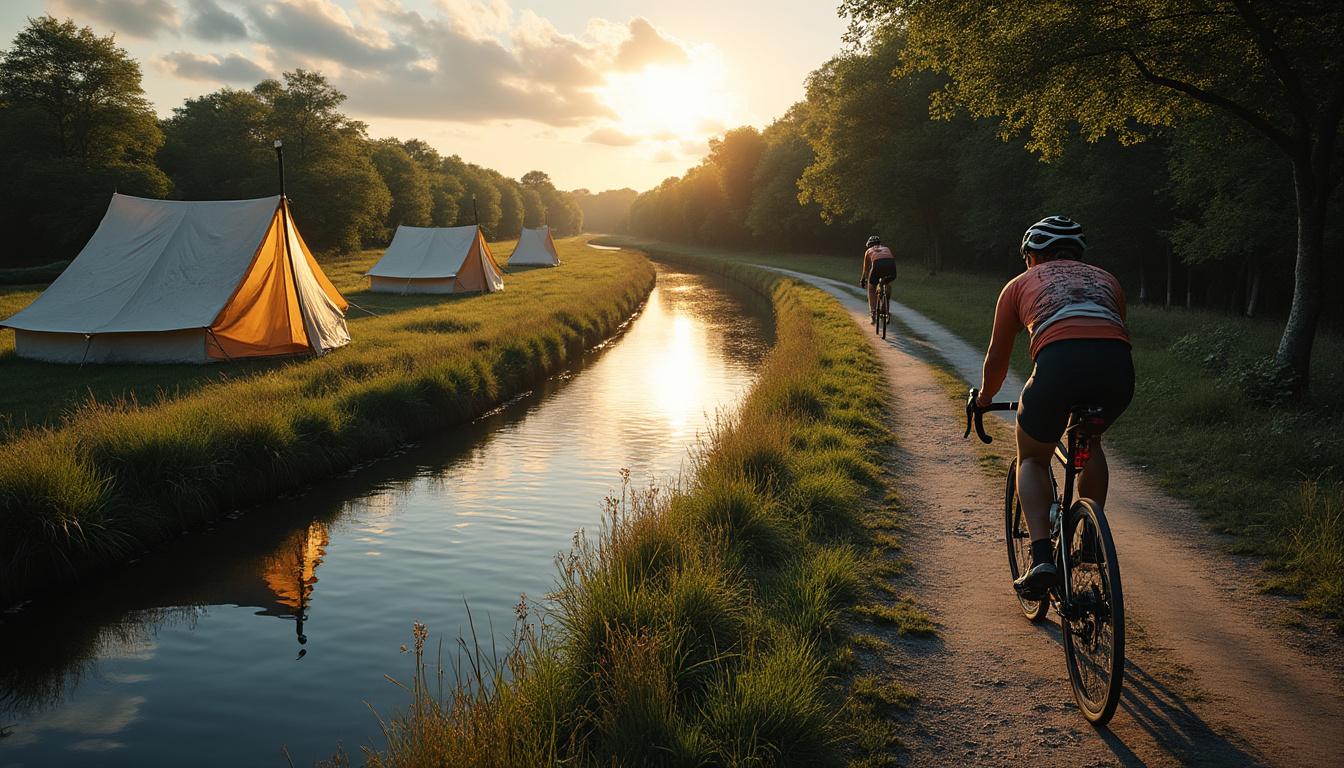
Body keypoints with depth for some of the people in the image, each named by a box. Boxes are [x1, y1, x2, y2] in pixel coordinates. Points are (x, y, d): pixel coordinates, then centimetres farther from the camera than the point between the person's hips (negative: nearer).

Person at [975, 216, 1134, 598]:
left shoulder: (1021, 284, 27)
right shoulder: (1106, 280, 34)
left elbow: (996, 359, 31)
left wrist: (985, 399, 50)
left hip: (1058, 364, -3)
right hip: (1118, 369, 3)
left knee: (1032, 459, 22)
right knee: (1089, 441, 35)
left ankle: (1042, 558, 4)